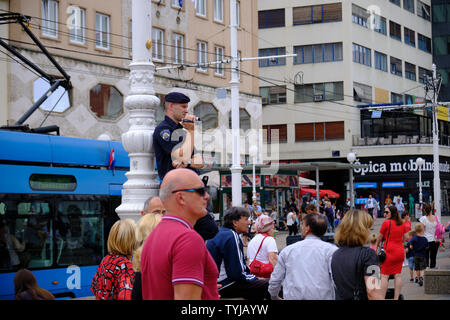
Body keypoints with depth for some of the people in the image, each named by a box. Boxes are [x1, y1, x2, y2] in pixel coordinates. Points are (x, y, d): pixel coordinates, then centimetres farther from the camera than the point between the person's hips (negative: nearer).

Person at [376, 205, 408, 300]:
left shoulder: (386, 222, -7)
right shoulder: (402, 224, 10)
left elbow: (380, 237, 2)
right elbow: (403, 239, 17)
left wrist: (377, 245, 20)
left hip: (390, 251, -6)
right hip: (400, 251, 6)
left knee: (384, 276, -3)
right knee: (398, 275, 5)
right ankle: (396, 297, 4)